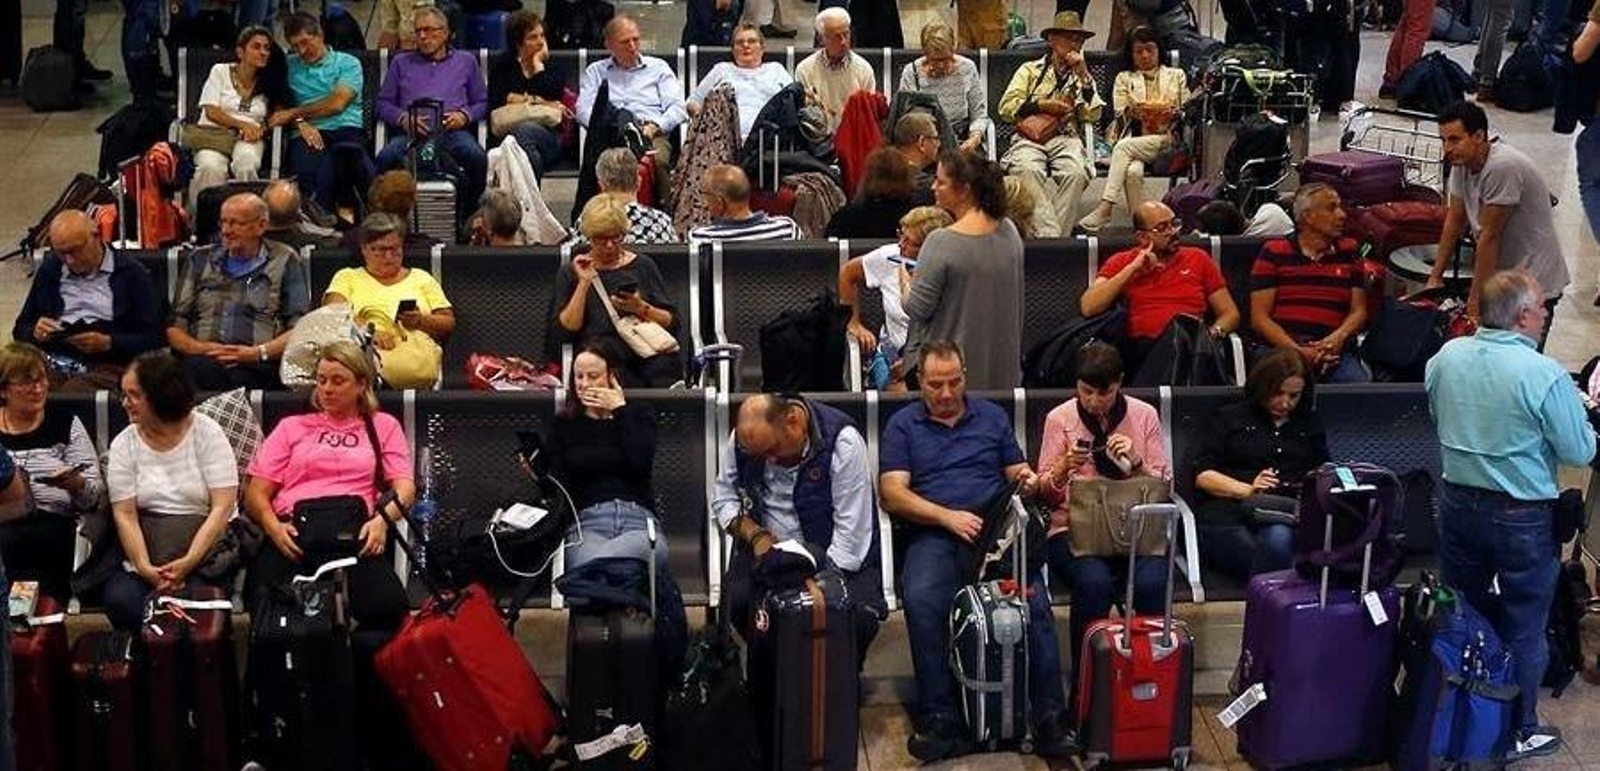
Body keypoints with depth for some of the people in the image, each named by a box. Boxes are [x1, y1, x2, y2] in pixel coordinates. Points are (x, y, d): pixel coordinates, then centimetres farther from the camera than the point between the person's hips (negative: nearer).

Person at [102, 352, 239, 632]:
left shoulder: (207, 433, -1)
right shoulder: (124, 444, 6)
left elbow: (222, 507, -8)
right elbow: (124, 515, -2)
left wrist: (188, 562, -20)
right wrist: (145, 568, -20)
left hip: (203, 549, -2)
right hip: (144, 552, 2)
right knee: (120, 599, -27)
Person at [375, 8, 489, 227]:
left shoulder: (466, 61, 26)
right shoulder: (401, 62, 27)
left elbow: (482, 102, 20)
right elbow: (383, 103, 19)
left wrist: (464, 115, -2)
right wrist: (402, 118, -2)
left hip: (453, 130, 0)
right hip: (410, 132, 1)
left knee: (478, 158, -36)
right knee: (386, 158, -35)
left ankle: (465, 215, -21)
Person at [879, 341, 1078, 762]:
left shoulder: (992, 416, 22)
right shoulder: (903, 425, 15)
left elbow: (1018, 471, 22)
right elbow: (893, 494, 3)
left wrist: (1027, 479, -4)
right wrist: (948, 516, -11)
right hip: (933, 534, -1)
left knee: (1035, 598, -29)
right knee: (921, 600, -34)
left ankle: (1049, 719, -29)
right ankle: (940, 722, -30)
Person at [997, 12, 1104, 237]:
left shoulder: (1082, 75, 22)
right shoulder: (1030, 70, 18)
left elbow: (1092, 115, 6)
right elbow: (1006, 108, 7)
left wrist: (1083, 75, 0)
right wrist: (1041, 105, -4)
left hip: (1066, 137, 1)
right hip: (1030, 137, -1)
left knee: (1076, 173, -33)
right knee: (1029, 170, -35)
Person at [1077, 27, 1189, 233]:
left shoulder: (1177, 75, 23)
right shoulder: (1124, 78, 24)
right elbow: (1120, 114, 11)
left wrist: (1174, 114, -8)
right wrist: (1132, 111, -12)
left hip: (1168, 139, -1)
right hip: (1135, 137, 1)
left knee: (1124, 146, -31)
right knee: (1133, 171, -35)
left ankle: (1105, 208, -37)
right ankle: (1139, 225, -36)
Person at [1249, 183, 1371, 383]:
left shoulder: (1348, 252, 17)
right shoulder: (1273, 252, 7)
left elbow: (1358, 311, 15)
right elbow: (1260, 318, 2)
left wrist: (1338, 337, -8)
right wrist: (1298, 351, -12)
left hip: (1334, 352, 3)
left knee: (1361, 382, -28)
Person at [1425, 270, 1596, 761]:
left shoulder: (1447, 357, -7)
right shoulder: (1545, 376, -23)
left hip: (1457, 501, 5)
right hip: (1522, 516, -5)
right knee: (1523, 628, 10)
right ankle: (1519, 732, 20)